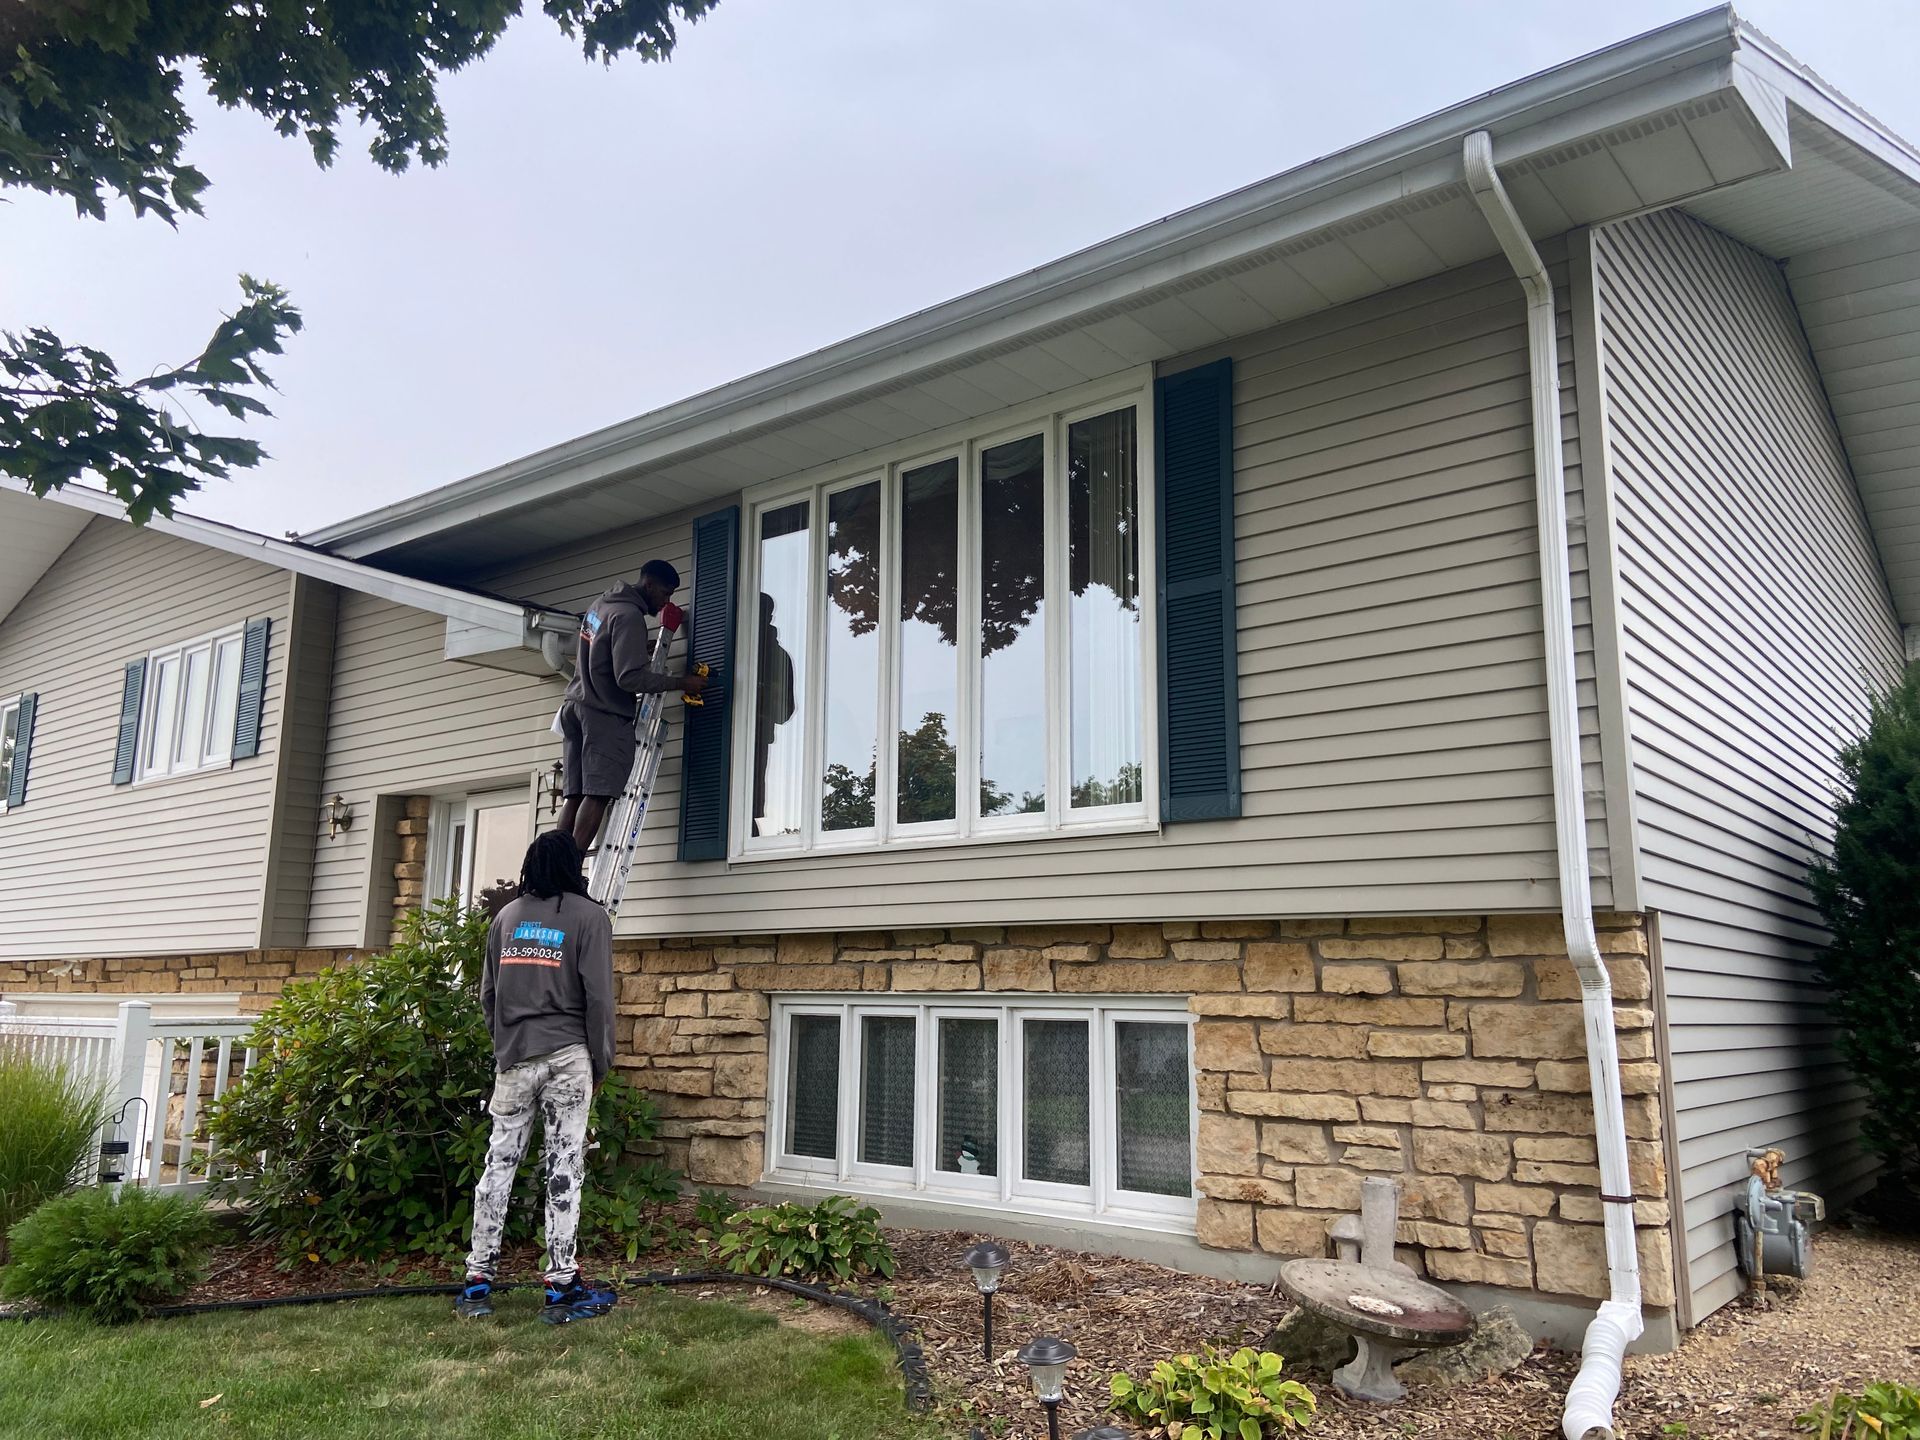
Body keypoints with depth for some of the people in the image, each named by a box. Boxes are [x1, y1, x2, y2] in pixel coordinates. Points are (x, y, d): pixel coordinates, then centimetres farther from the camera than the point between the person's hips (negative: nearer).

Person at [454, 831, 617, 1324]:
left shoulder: (506, 917, 10)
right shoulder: (588, 917, -3)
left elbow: (487, 993, 12)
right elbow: (598, 997, -6)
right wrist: (602, 1061, 2)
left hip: (513, 1058, 4)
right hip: (567, 1055, -4)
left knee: (499, 1162, 9)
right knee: (564, 1165, 0)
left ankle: (477, 1282, 14)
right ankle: (562, 1286, 3)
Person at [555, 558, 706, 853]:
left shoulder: (601, 603, 15)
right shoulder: (629, 616, -15)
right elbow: (629, 678, -22)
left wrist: (639, 650, 21)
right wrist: (681, 683, -16)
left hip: (576, 706, 9)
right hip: (605, 715, -9)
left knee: (575, 795, 4)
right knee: (598, 794, -12)